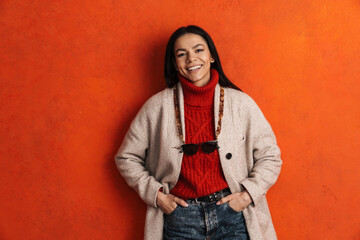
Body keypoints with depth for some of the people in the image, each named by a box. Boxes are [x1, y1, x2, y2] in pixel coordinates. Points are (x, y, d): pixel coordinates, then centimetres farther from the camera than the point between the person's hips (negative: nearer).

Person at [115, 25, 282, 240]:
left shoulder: (241, 103, -2)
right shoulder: (157, 107, -2)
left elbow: (270, 157, 5)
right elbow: (127, 158, 6)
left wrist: (248, 194, -6)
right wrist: (156, 195, -3)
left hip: (232, 215, 0)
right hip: (180, 217, 0)